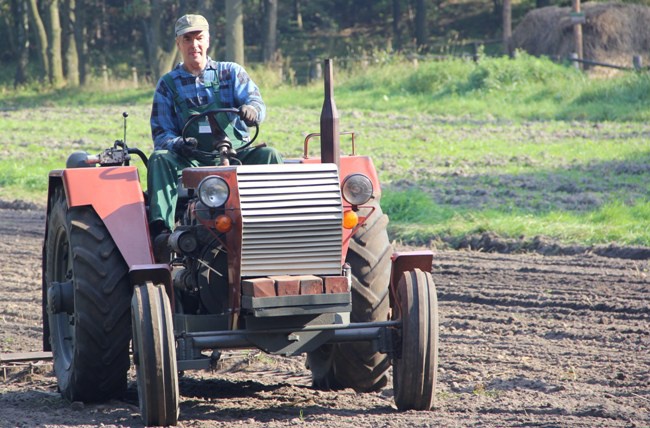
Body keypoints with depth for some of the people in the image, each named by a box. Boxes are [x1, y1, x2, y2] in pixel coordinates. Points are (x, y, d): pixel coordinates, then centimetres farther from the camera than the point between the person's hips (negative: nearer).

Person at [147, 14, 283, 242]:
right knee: (160, 159, -30)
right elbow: (160, 133, 7)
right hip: (191, 161, 0)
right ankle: (160, 227, -43)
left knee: (268, 155, -28)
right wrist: (177, 144, -18)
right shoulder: (168, 84, 13)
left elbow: (255, 100, -4)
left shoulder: (231, 72, 12)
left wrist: (251, 109, -31)